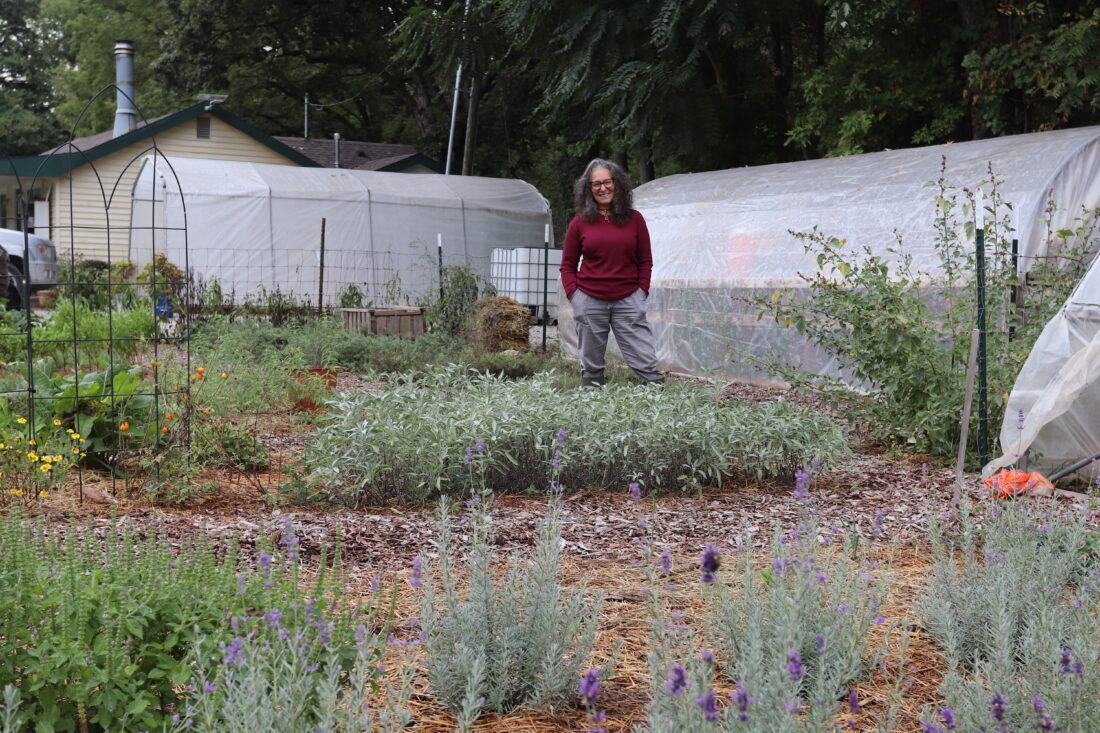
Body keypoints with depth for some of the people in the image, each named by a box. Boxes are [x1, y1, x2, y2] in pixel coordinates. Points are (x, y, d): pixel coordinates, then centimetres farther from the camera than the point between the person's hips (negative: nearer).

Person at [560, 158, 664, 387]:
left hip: (628, 300, 0)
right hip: (589, 301, 0)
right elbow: (568, 265, 9)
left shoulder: (634, 219, 6)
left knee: (646, 363, -6)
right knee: (591, 366, 6)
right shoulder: (579, 223, 4)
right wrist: (574, 295, -3)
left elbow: (645, 261, 11)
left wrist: (642, 292, 1)